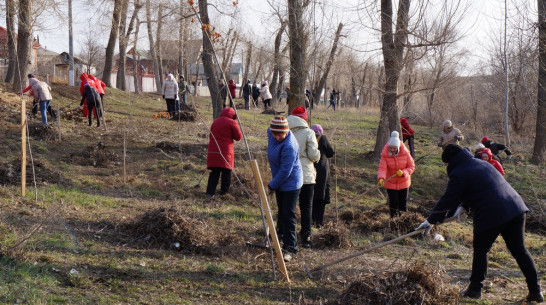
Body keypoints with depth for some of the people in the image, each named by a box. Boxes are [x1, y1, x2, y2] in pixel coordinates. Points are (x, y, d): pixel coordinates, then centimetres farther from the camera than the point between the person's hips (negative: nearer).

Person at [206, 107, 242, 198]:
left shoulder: (215, 122, 14)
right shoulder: (232, 122, -4)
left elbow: (211, 136, 20)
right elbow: (238, 137, -1)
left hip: (213, 151, 5)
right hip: (225, 152, -5)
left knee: (214, 172, 6)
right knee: (226, 171, 7)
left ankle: (210, 192, -4)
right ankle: (224, 192, 8)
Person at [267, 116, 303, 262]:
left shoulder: (289, 147, -33)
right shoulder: (271, 132, -8)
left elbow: (285, 171, -29)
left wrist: (272, 185, -16)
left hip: (290, 183, -9)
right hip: (279, 181, 9)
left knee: (288, 215, -7)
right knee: (281, 211, 24)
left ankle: (290, 248, -2)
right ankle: (280, 235, 43)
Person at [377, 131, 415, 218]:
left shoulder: (405, 153, -15)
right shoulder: (385, 155, -18)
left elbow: (412, 167, -9)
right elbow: (382, 168, -26)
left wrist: (403, 173, -28)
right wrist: (381, 178, -46)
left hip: (403, 182, 1)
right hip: (390, 183, -1)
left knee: (403, 203, 8)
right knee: (393, 203, 3)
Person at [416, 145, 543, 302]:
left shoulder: (459, 174, -4)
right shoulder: (482, 164, 22)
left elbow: (447, 200, -1)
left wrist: (431, 221, 8)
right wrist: (464, 207, 30)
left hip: (491, 215, -7)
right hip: (516, 208, 7)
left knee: (480, 251, 10)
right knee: (519, 250, 11)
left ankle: (475, 289, 17)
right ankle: (535, 291, 10)